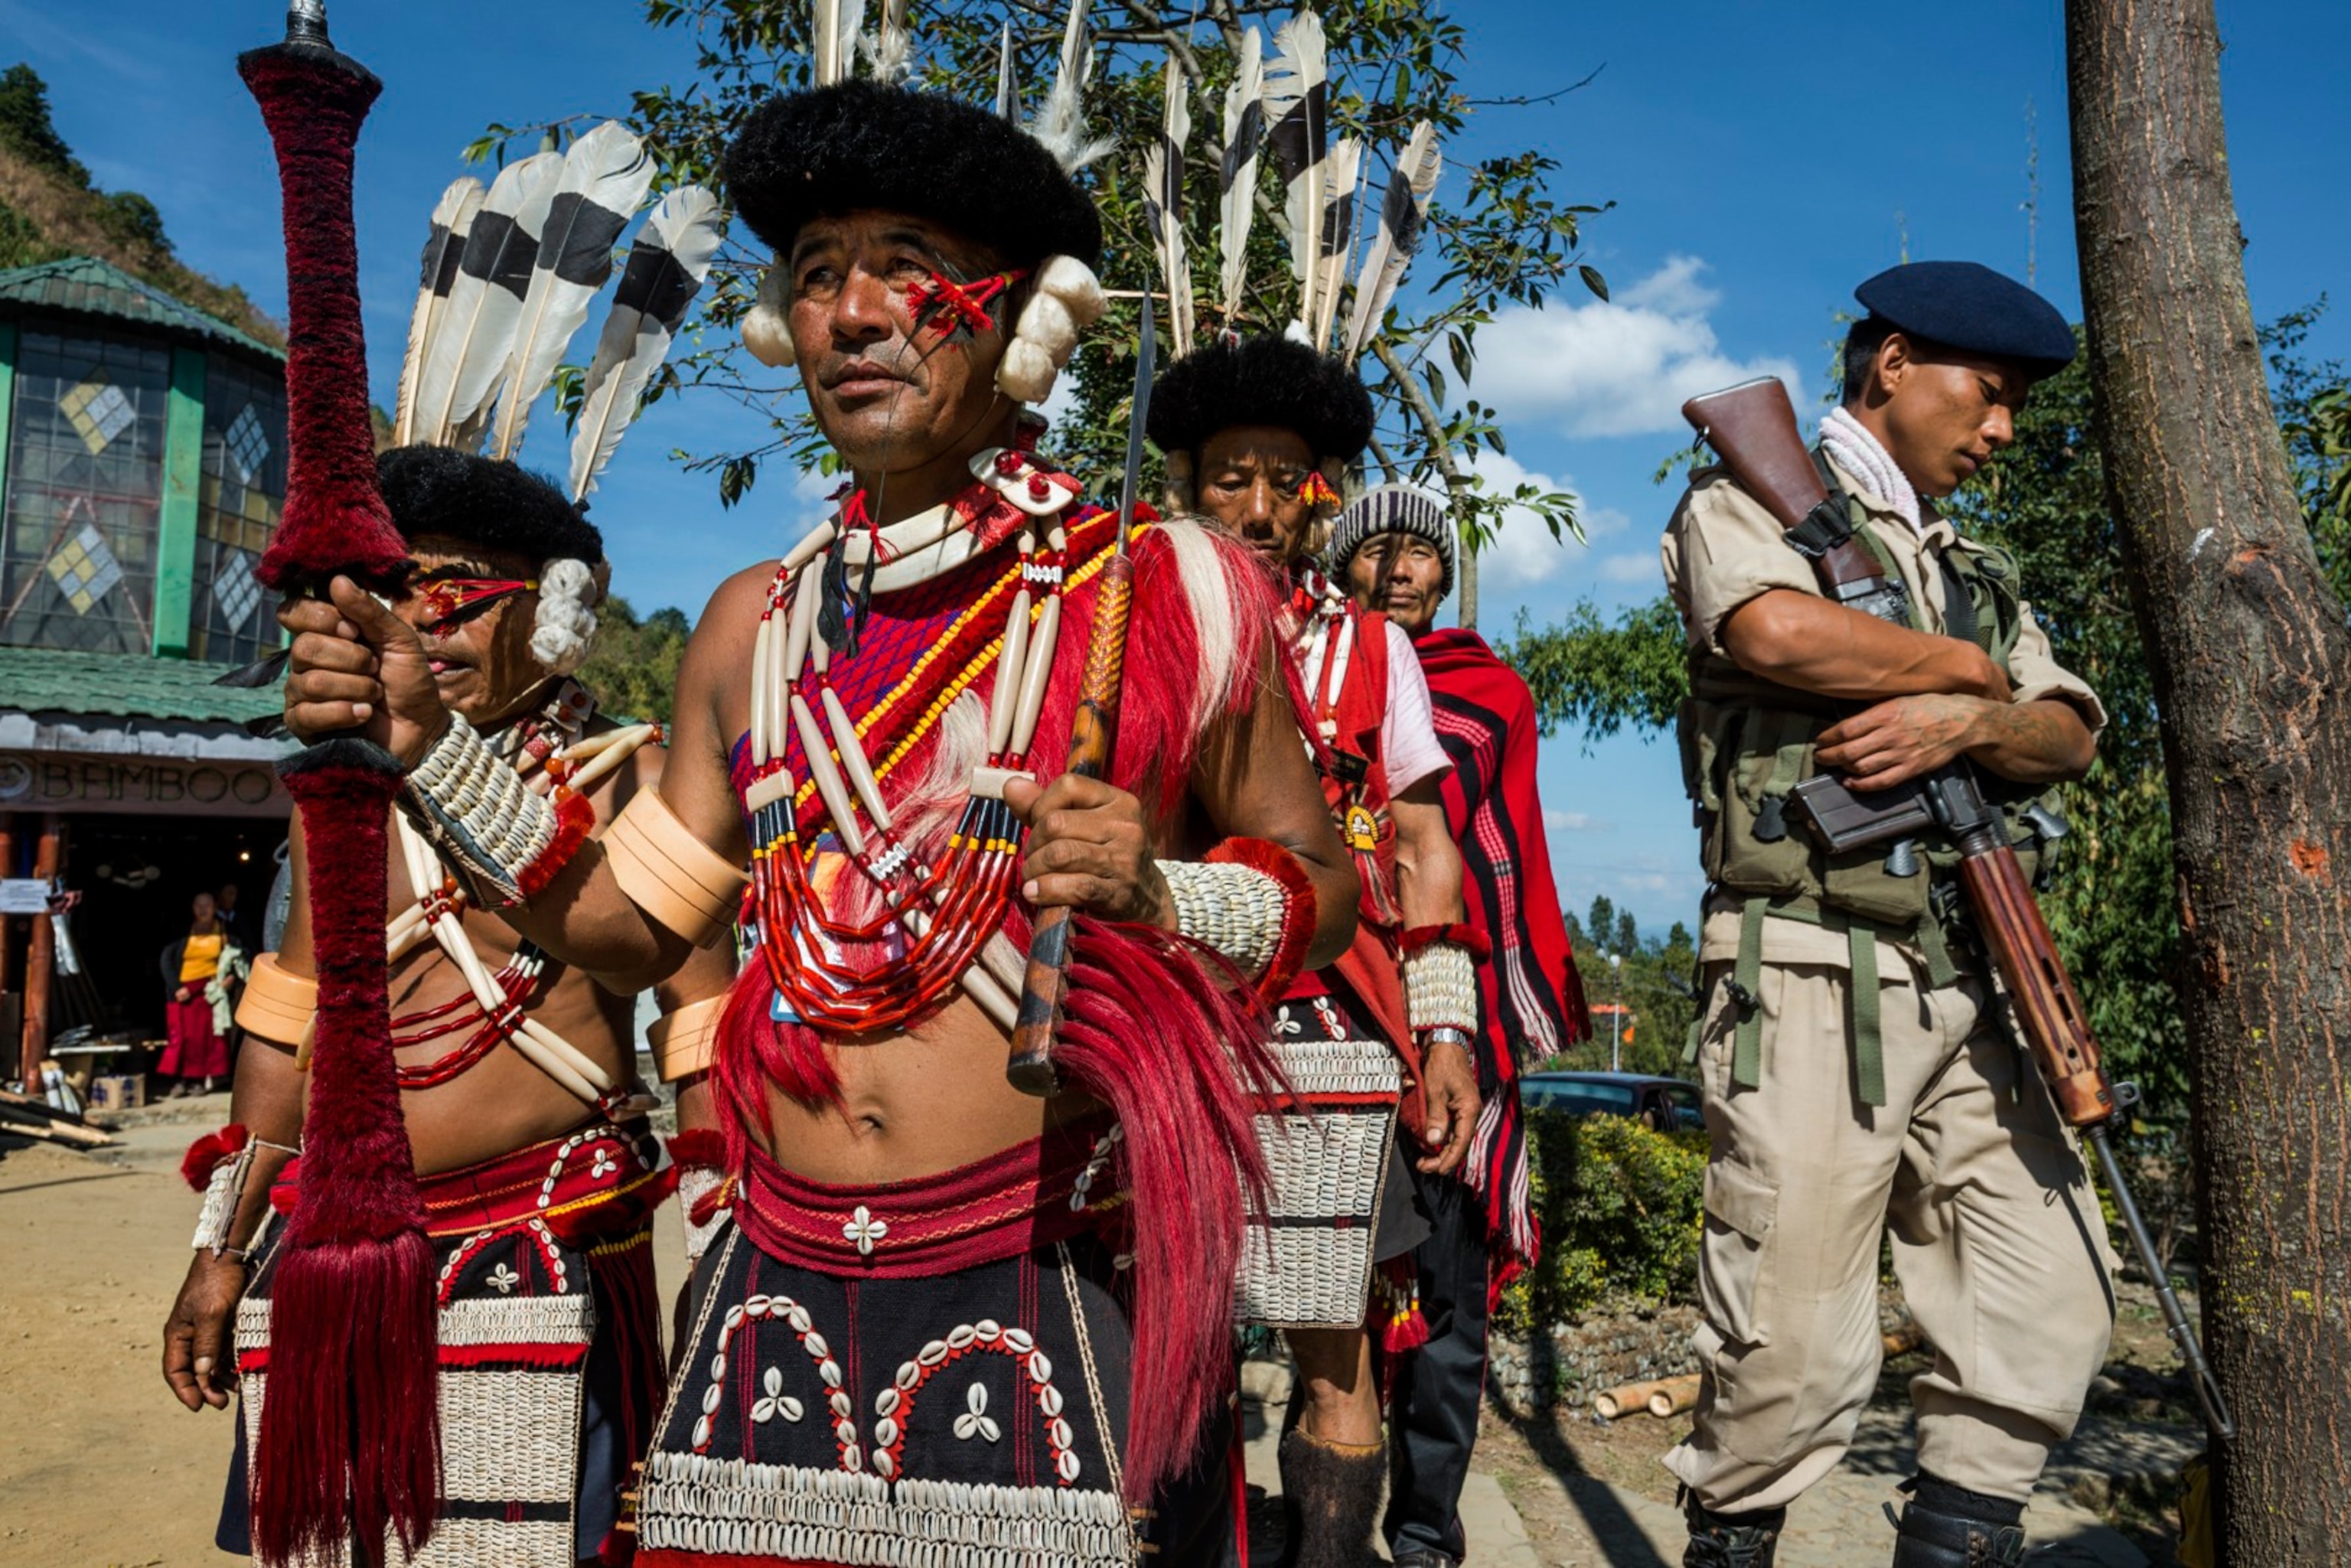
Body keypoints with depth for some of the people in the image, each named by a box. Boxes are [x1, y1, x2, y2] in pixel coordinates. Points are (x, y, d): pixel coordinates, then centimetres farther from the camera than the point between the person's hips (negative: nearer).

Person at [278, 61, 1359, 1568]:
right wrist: (427, 746, 6)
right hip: (777, 1304, 4)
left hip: (1060, 1307, -3)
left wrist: (1161, 891, -17)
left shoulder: (1171, 594, -3)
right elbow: (629, 924, 15)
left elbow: (1318, 885, 3)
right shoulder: (756, 626, 9)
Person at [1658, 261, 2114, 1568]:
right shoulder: (1748, 505, 5)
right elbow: (1778, 633, -18)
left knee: (2054, 1308, 7)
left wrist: (1967, 719, -9)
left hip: (1973, 988, 7)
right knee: (1797, 1350, -5)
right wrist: (1963, 664, -2)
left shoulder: (1979, 573, 26)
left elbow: (2069, 734, 13)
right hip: (1814, 980, -7)